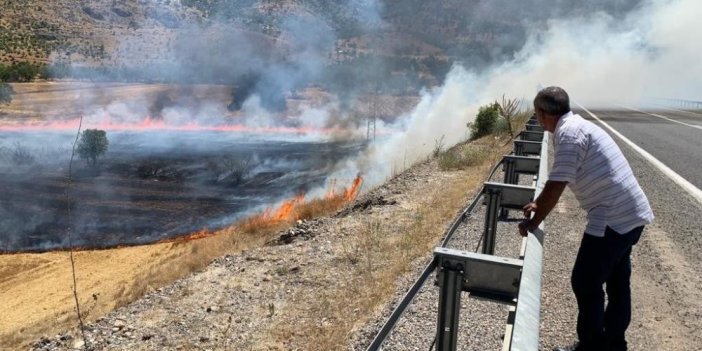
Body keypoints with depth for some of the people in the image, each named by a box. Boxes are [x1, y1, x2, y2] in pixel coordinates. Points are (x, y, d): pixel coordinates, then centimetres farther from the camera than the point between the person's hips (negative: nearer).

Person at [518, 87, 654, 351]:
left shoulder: (569, 132, -17)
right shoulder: (577, 126, 14)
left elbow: (556, 186, -20)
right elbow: (558, 182, 22)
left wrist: (534, 222, -9)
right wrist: (539, 204, 28)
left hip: (613, 218, -10)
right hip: (630, 213, 10)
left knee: (585, 283, 2)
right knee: (617, 282, 21)